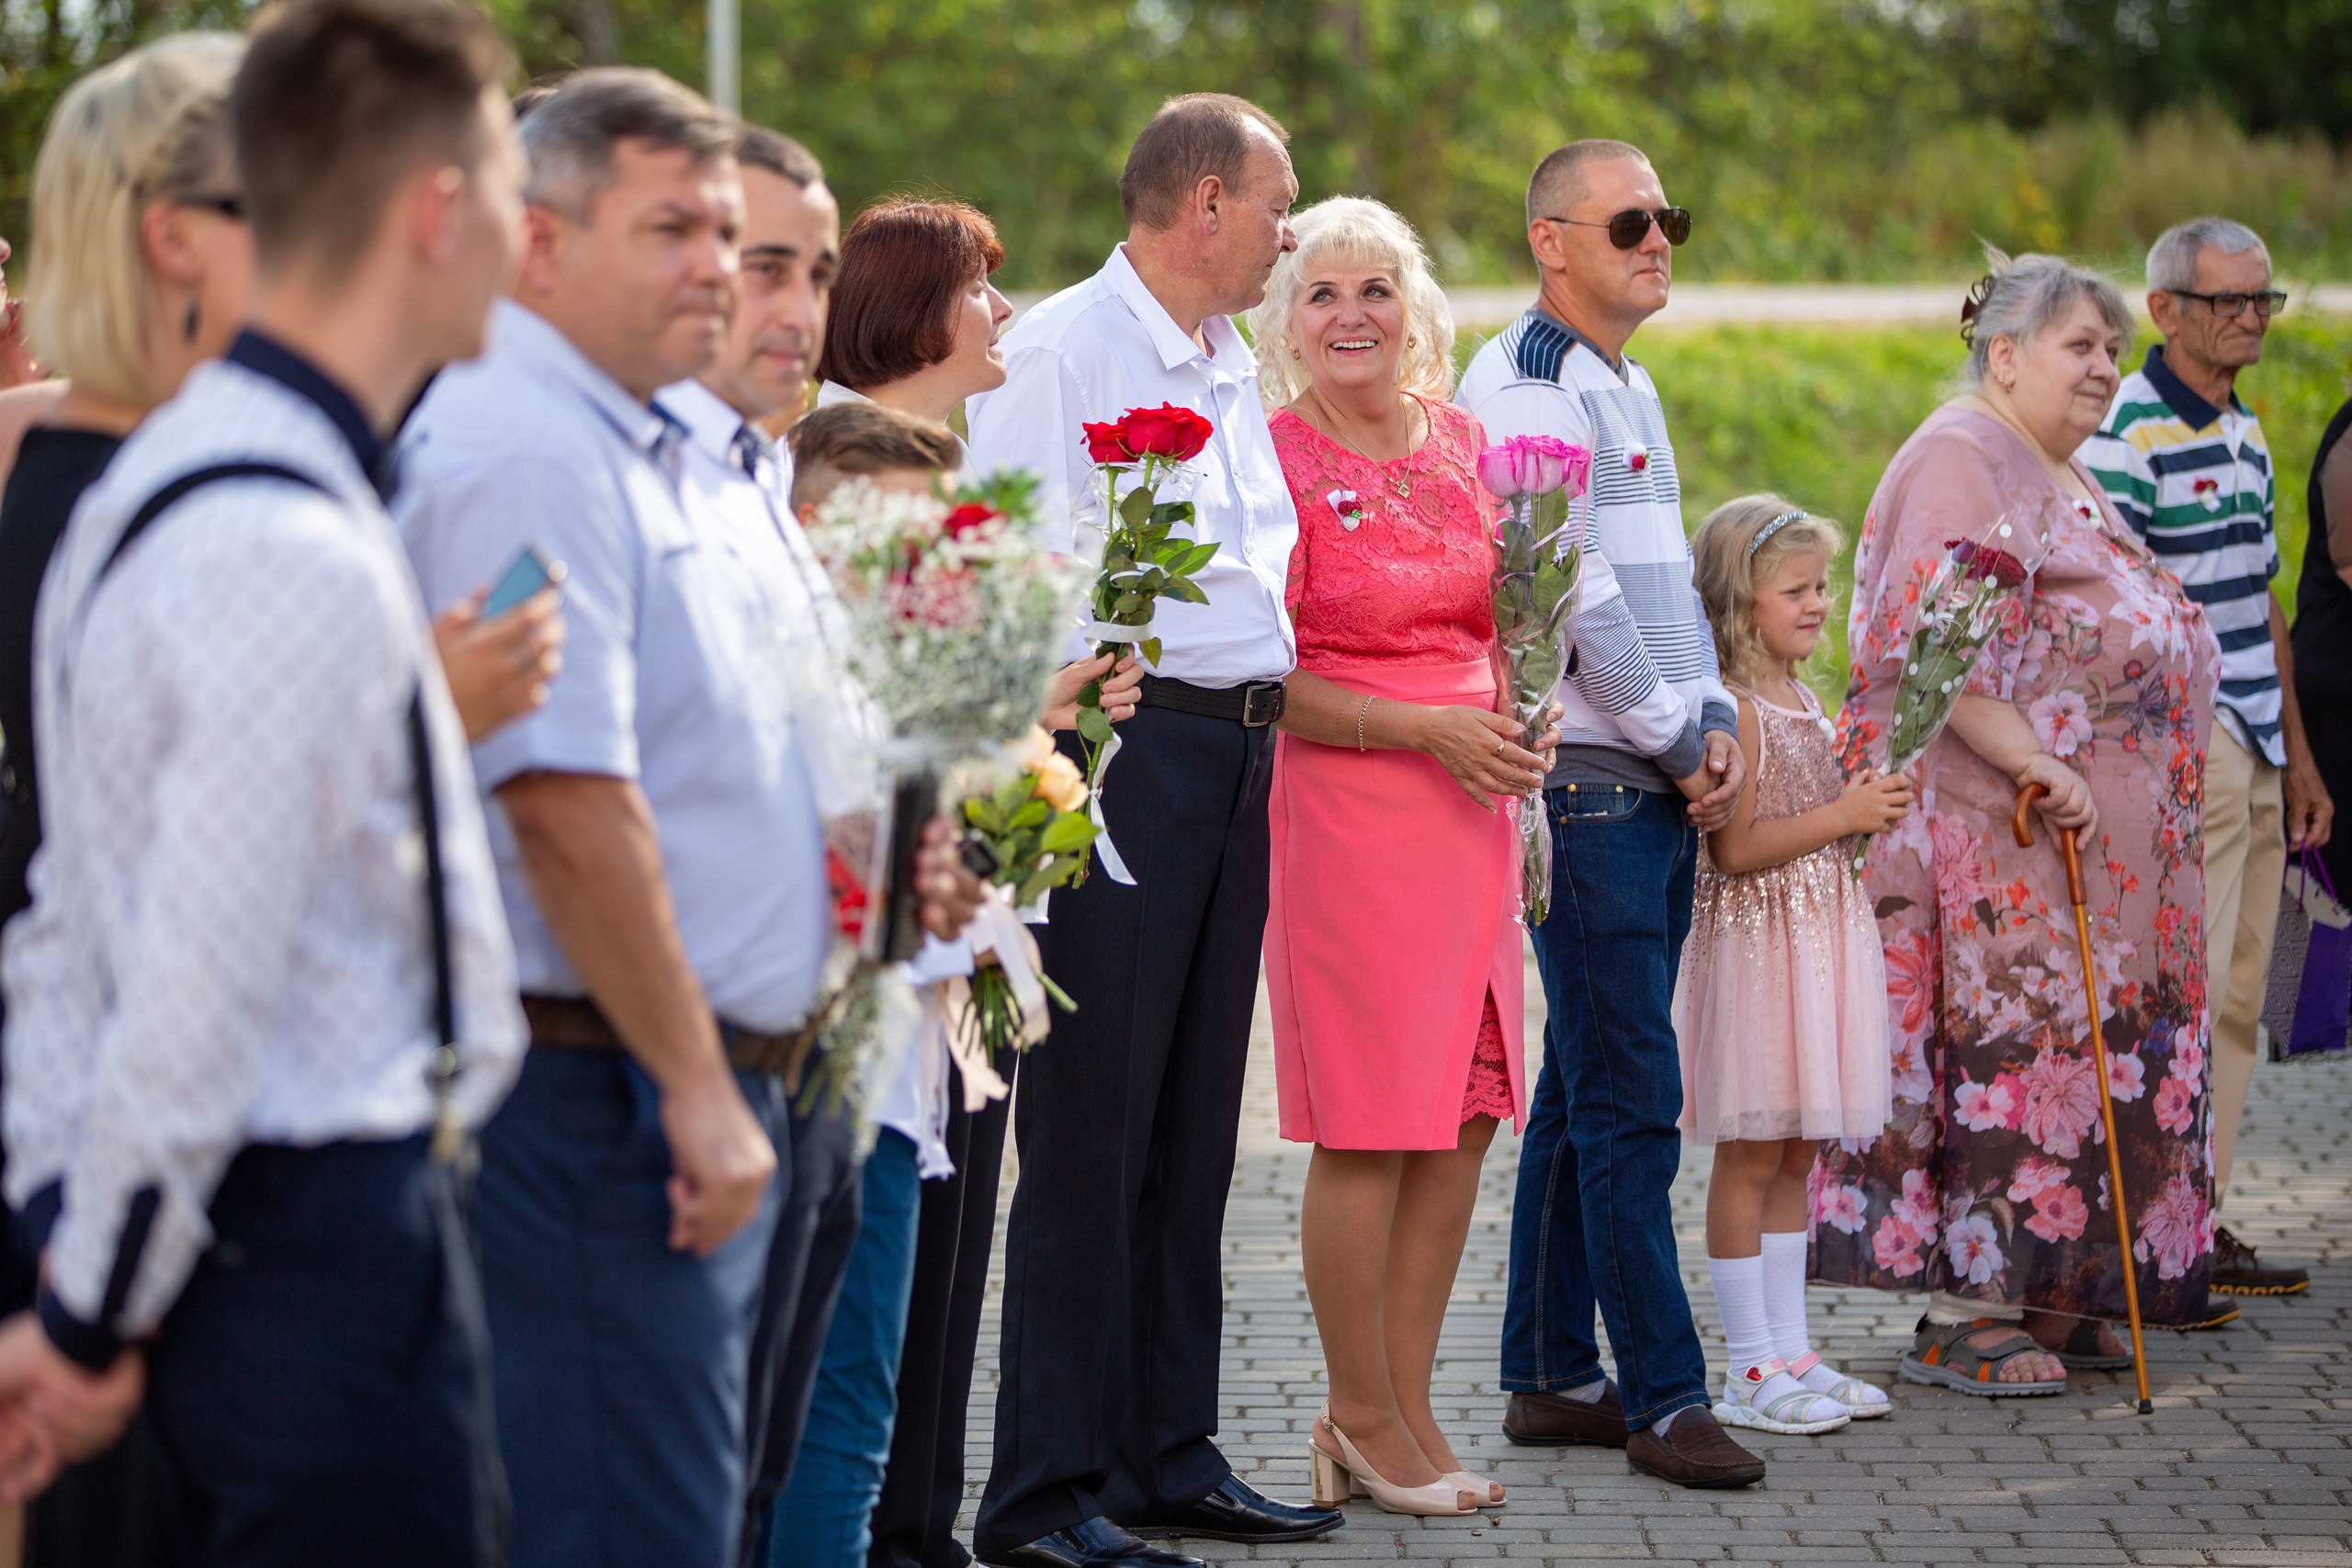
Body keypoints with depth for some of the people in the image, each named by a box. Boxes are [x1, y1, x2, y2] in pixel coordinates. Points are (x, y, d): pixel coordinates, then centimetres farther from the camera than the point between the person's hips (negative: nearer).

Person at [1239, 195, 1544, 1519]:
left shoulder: (1461, 441, 11)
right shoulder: (1274, 460, -8)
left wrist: (1521, 718, 4)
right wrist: (1428, 728, -16)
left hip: (1473, 807, 6)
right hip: (1344, 806, -6)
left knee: (1464, 1112, 7)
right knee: (1370, 1123, -4)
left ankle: (1406, 1403, 17)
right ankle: (1363, 1418, 9)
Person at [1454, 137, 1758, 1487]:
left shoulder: (1629, 388, 20)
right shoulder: (1523, 387, -11)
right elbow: (1573, 598, -17)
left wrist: (1717, 720, 5)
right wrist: (1681, 743, -10)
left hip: (1661, 786, 9)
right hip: (1585, 782, -9)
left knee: (1588, 1093, 11)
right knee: (1631, 1102, -8)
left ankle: (1552, 1376, 17)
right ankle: (1665, 1398, -5)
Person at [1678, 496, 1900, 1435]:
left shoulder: (1799, 700, 15)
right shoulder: (1732, 707, -15)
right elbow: (1736, 845, -22)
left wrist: (1866, 806, 8)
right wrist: (1845, 814, -18)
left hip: (1819, 934, 9)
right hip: (1756, 943, -9)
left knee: (1795, 1154, 12)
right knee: (1751, 1154, -4)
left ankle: (1788, 1349, 17)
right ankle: (1750, 1369, 0)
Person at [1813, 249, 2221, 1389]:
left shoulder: (2063, 479, 22)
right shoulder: (1959, 461, -10)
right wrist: (2033, 763, -25)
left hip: (2095, 830, 10)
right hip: (1995, 823, -10)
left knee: (2070, 1044, 8)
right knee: (2008, 1038, -11)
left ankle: (2043, 1295, 13)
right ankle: (1961, 1315, -8)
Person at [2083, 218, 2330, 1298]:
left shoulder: (2246, 433, 17)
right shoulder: (2124, 432, -10)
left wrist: (2298, 753, 22)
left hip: (2254, 747, 9)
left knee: (2236, 1002, 9)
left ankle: (2201, 1226, 13)